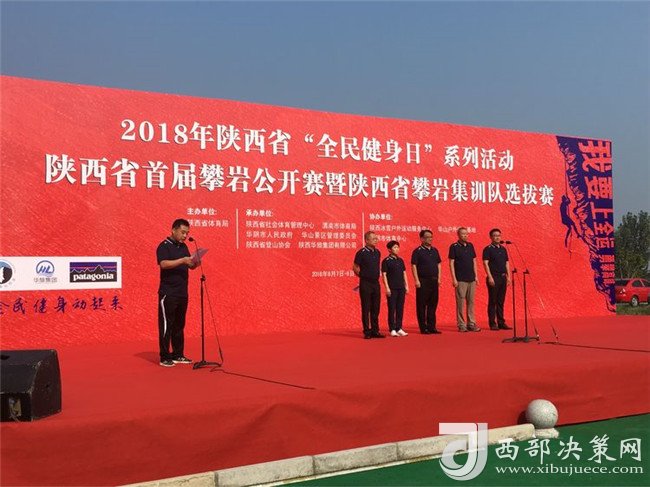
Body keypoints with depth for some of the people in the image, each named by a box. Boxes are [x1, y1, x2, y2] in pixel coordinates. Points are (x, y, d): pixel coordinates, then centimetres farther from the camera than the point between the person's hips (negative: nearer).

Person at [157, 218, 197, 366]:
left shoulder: (183, 247, 14)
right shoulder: (164, 246, -8)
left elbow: (190, 265, 17)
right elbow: (164, 264, -24)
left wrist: (194, 262, -5)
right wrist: (183, 260, -29)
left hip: (182, 293, 7)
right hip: (168, 293, -7)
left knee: (179, 325, 11)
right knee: (166, 325, -3)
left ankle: (178, 355, 19)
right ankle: (165, 357, 3)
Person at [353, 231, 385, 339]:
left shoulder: (377, 252, 9)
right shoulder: (361, 253, -10)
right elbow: (355, 267, -5)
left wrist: (376, 275, 13)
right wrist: (363, 276, 1)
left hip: (376, 283, 6)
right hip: (365, 284, -6)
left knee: (375, 309, 9)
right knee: (366, 309, -1)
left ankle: (375, 331, 16)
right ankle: (367, 332, 5)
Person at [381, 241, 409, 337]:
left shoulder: (400, 260, 12)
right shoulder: (386, 261, -5)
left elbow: (404, 273, 16)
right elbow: (384, 275, -8)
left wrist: (406, 285, 10)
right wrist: (387, 287, -13)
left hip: (401, 288, 5)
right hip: (392, 288, -5)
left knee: (400, 309, 8)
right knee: (392, 309, -1)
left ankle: (399, 328, 15)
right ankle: (392, 329, 3)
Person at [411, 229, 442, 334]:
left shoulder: (434, 250, 12)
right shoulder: (417, 251, -6)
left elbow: (438, 264, 18)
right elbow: (413, 266, -9)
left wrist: (438, 278, 10)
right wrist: (416, 280, -15)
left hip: (434, 280, 6)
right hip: (423, 281, -6)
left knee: (433, 304, 9)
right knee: (422, 305, -1)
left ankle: (431, 327, 17)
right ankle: (423, 328, 4)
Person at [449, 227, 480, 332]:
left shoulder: (470, 246, 12)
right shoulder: (454, 247, -5)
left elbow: (474, 261, 16)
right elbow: (451, 263, -7)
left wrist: (476, 276, 10)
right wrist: (454, 278, -12)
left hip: (471, 279, 5)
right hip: (460, 280, -5)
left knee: (471, 302, 8)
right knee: (460, 302, -2)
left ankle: (471, 324, 14)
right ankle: (461, 325, 4)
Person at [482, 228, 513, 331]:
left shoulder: (503, 249, 14)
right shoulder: (488, 249, -5)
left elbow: (507, 263, 17)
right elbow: (485, 263, -11)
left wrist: (508, 276, 9)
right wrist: (490, 277, -18)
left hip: (503, 277, 6)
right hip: (494, 278, -6)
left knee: (501, 302, 9)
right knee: (492, 301, -1)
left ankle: (501, 322, 14)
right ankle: (492, 323, 3)